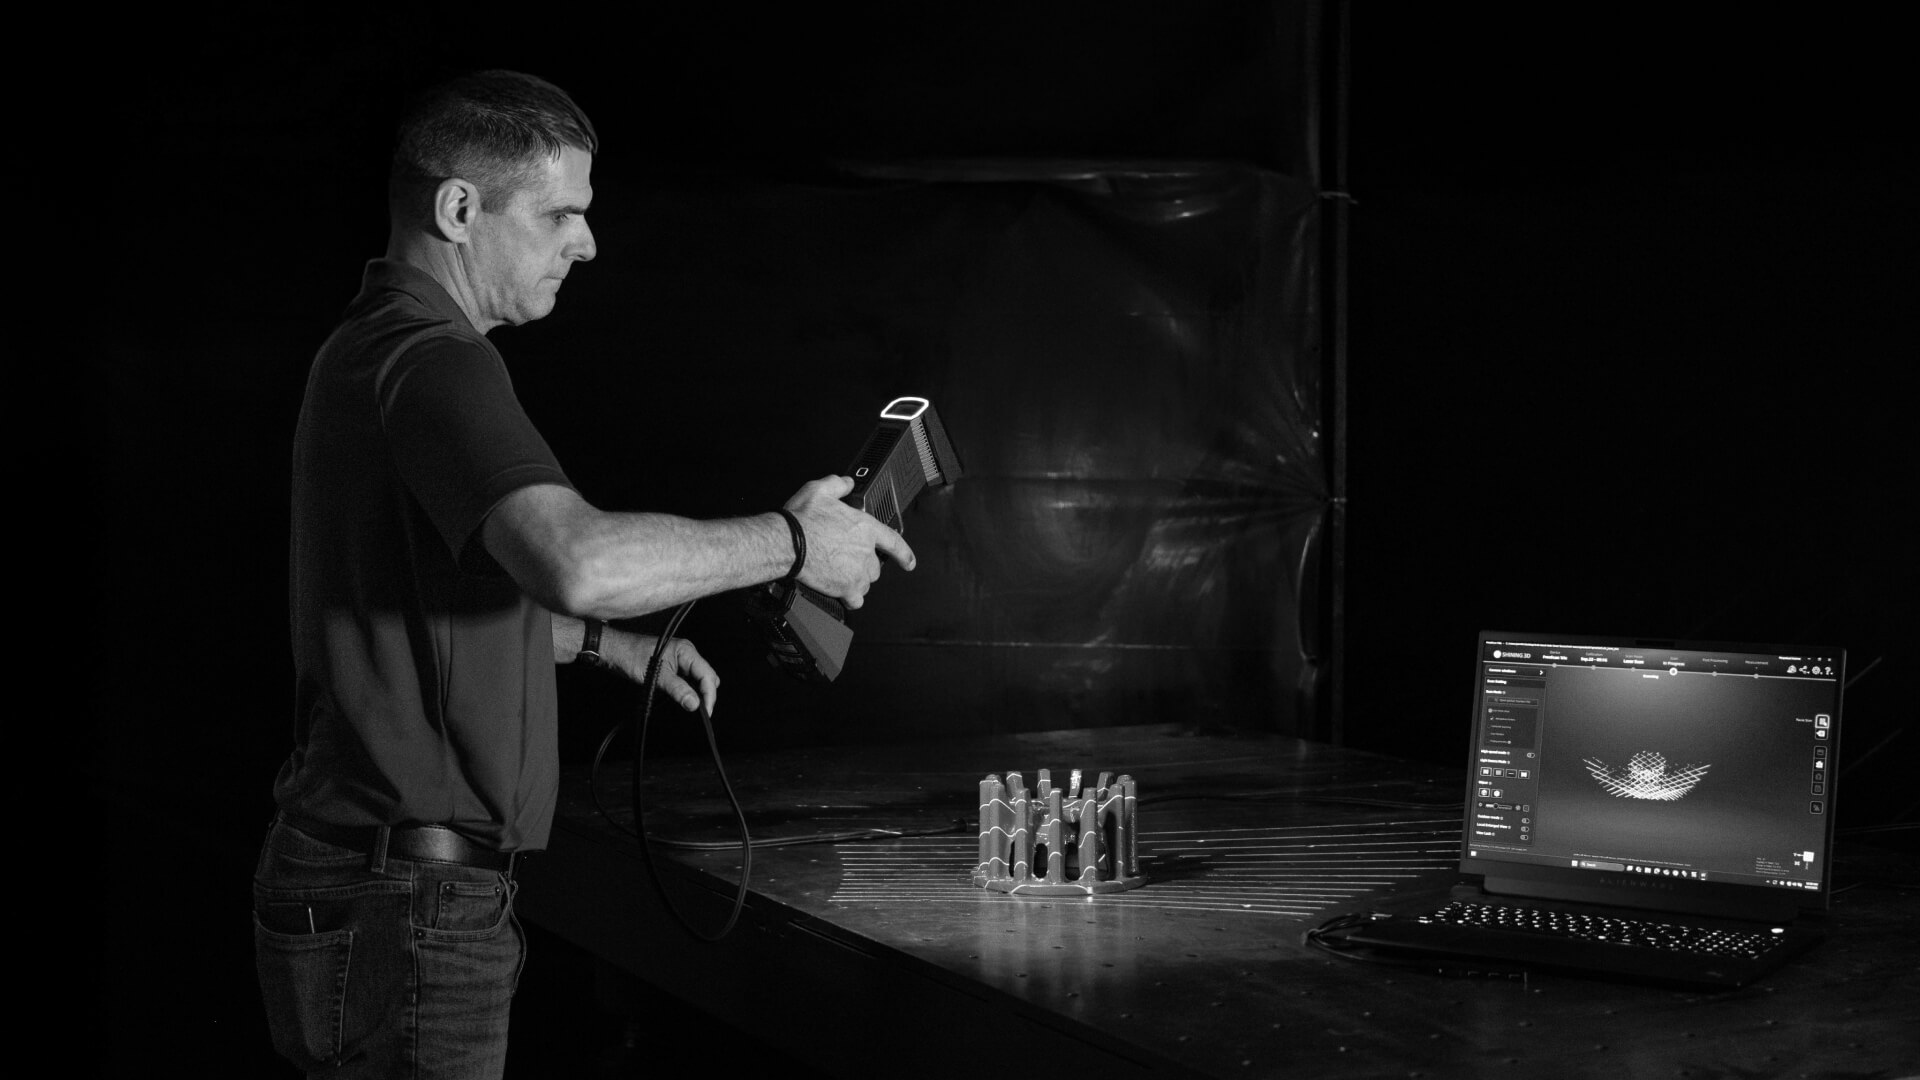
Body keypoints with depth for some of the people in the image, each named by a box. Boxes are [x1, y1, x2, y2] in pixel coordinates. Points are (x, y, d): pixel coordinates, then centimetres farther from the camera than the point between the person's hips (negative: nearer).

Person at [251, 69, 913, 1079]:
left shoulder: (369, 347, 16)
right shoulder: (426, 359, -19)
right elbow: (578, 559, -36)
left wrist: (611, 645, 21)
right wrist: (789, 539, -23)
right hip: (404, 908, -11)